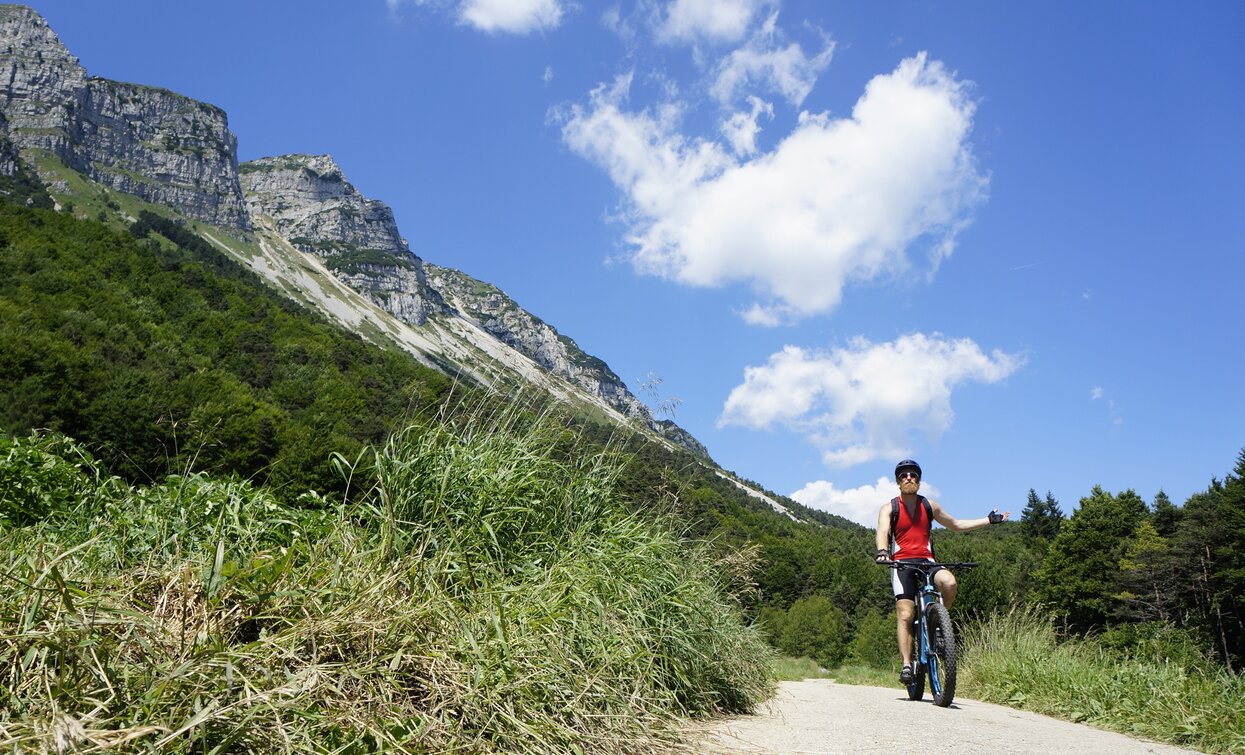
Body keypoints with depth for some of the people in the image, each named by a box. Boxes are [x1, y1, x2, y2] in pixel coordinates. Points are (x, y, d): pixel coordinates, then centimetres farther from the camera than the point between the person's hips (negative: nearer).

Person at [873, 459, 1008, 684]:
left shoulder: (929, 505, 15)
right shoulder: (889, 508, 5)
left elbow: (955, 525, 26)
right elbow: (882, 532, -13)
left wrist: (988, 520, 21)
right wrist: (882, 552, -35)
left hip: (926, 561, 2)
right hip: (902, 563, -2)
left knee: (949, 582, -30)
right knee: (905, 615, -14)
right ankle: (906, 665, -12)